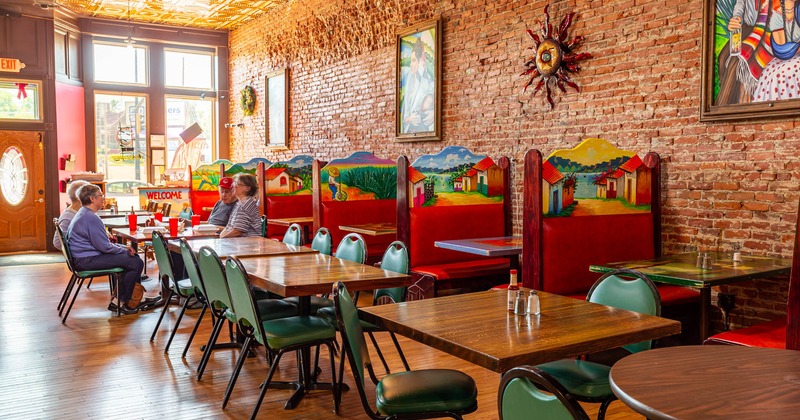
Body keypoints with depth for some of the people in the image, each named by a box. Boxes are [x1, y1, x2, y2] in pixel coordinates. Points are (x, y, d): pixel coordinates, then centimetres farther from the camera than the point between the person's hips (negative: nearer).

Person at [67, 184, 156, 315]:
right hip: (87, 260, -11)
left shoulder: (83, 214, 17)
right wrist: (125, 250, -4)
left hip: (84, 258, 11)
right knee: (136, 262, -14)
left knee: (133, 258, 16)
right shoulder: (91, 218, -19)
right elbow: (105, 247, -20)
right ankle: (124, 303, 1)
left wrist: (123, 247, 12)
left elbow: (103, 242, 22)